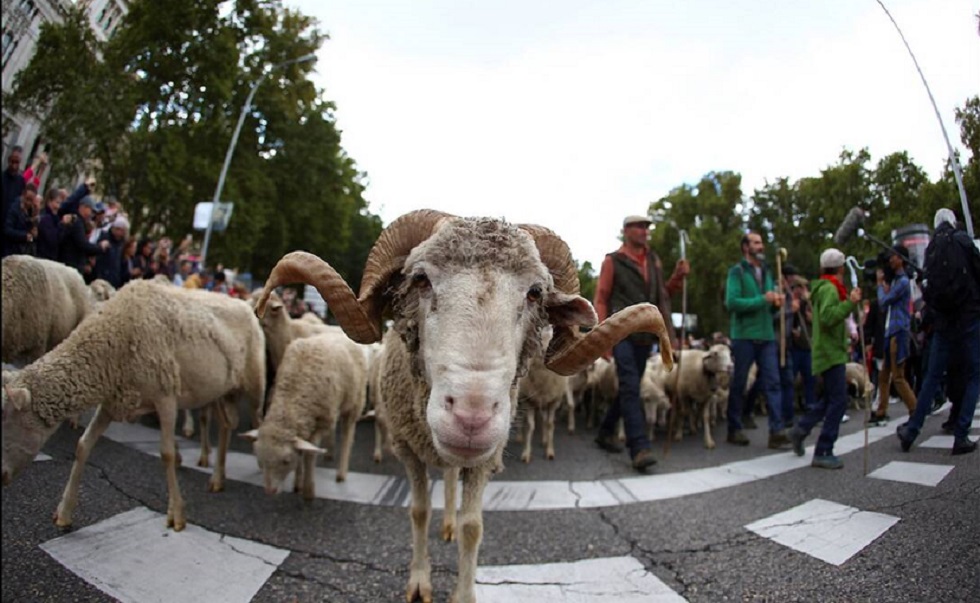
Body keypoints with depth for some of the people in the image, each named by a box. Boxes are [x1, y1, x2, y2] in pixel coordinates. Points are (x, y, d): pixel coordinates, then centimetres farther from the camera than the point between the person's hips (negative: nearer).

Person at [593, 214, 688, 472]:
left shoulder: (654, 260, 16)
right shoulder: (613, 261, 0)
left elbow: (662, 294, 22)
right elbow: (601, 299, -3)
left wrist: (677, 277, 3)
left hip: (645, 334, 6)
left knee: (629, 387, 13)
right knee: (631, 387, -15)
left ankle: (605, 433, 29)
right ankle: (639, 448, -17)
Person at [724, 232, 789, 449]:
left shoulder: (766, 272, 17)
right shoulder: (737, 271, -3)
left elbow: (769, 308, 20)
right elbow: (731, 302, -16)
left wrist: (776, 304, -2)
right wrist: (762, 300, -19)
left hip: (767, 336, 6)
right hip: (744, 336, -5)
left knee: (772, 382, -2)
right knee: (739, 384, 4)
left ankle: (777, 431, -3)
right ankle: (734, 429, 15)